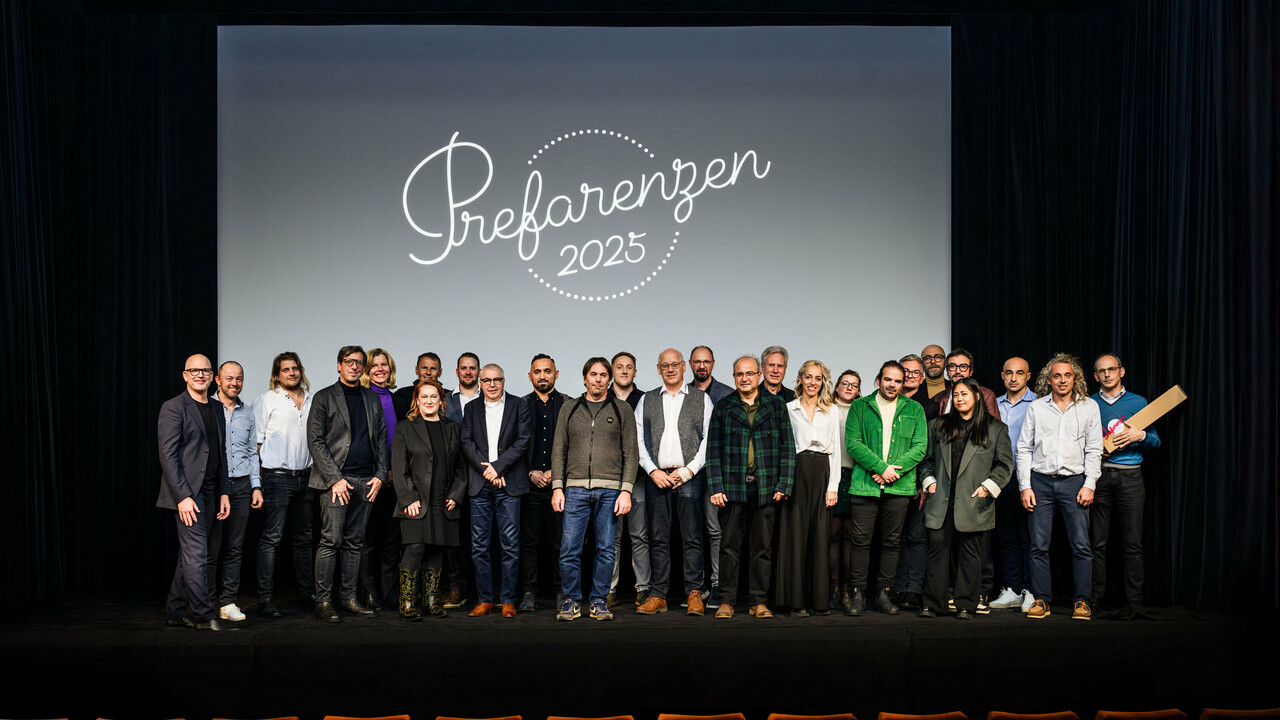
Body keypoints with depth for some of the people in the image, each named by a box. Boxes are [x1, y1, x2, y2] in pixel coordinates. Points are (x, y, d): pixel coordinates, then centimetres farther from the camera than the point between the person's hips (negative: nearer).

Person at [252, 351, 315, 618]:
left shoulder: (311, 401, 15)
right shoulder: (266, 400, 1)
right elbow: (256, 440, -1)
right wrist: (258, 477, -5)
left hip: (305, 477, 5)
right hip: (277, 476, -5)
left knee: (303, 538, 10)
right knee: (271, 537, -5)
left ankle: (308, 594, 16)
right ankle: (265, 599, -1)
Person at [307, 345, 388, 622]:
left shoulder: (372, 399, 16)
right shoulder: (324, 398, 2)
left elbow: (381, 439, 16)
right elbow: (315, 441, -5)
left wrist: (380, 475, 4)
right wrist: (335, 478, -12)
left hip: (366, 482, 5)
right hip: (336, 480, -4)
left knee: (354, 542, 8)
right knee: (331, 540, -7)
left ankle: (348, 597, 15)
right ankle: (323, 601, 1)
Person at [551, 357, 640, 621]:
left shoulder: (622, 410, 9)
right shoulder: (569, 409, 13)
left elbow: (631, 453, 5)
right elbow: (558, 450, 11)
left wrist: (626, 490, -5)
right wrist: (557, 487, 1)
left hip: (610, 490, 0)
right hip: (576, 489, 1)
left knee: (606, 550, 3)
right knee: (570, 549, -2)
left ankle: (599, 601, 15)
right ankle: (571, 601, 12)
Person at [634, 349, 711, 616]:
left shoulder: (701, 399, 9)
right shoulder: (646, 400, 14)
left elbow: (709, 439, 3)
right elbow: (638, 440, 9)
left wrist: (688, 471, -7)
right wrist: (653, 471, -4)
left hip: (689, 476, -1)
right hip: (656, 476, 2)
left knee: (692, 537, -2)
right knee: (658, 538, 3)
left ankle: (694, 594, 5)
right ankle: (657, 595, 8)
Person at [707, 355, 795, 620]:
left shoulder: (776, 406, 8)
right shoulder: (723, 408, 8)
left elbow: (787, 446, 6)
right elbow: (713, 449, 5)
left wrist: (784, 485, -2)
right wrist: (715, 487, -4)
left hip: (765, 488, 1)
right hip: (732, 486, 0)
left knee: (762, 547, 5)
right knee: (729, 546, 2)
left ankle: (759, 601, 15)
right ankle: (727, 601, 11)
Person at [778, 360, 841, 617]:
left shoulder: (831, 410, 13)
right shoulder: (789, 409, 8)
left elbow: (836, 449, 9)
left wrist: (833, 486, 0)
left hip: (822, 473, 2)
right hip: (796, 472, -1)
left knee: (820, 536, 1)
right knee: (796, 534, -3)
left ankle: (820, 599, 8)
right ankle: (797, 600, 2)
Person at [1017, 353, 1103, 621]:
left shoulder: (1089, 407, 6)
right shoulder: (1036, 408, 6)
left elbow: (1094, 450, 6)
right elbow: (1024, 449, 6)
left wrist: (1089, 485, -3)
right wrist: (1025, 486, -1)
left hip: (1074, 481, 0)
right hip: (1040, 481, 1)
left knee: (1081, 546, -3)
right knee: (1039, 546, 1)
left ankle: (1082, 601, 7)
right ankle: (1042, 600, 9)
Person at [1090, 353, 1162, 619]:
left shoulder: (1138, 402, 11)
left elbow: (1155, 441, 10)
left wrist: (1140, 435, -10)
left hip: (1130, 476, -1)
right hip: (1098, 474, 1)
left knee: (1132, 542, -3)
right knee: (1097, 541, 2)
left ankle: (1134, 601, 2)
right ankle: (1094, 596, 9)